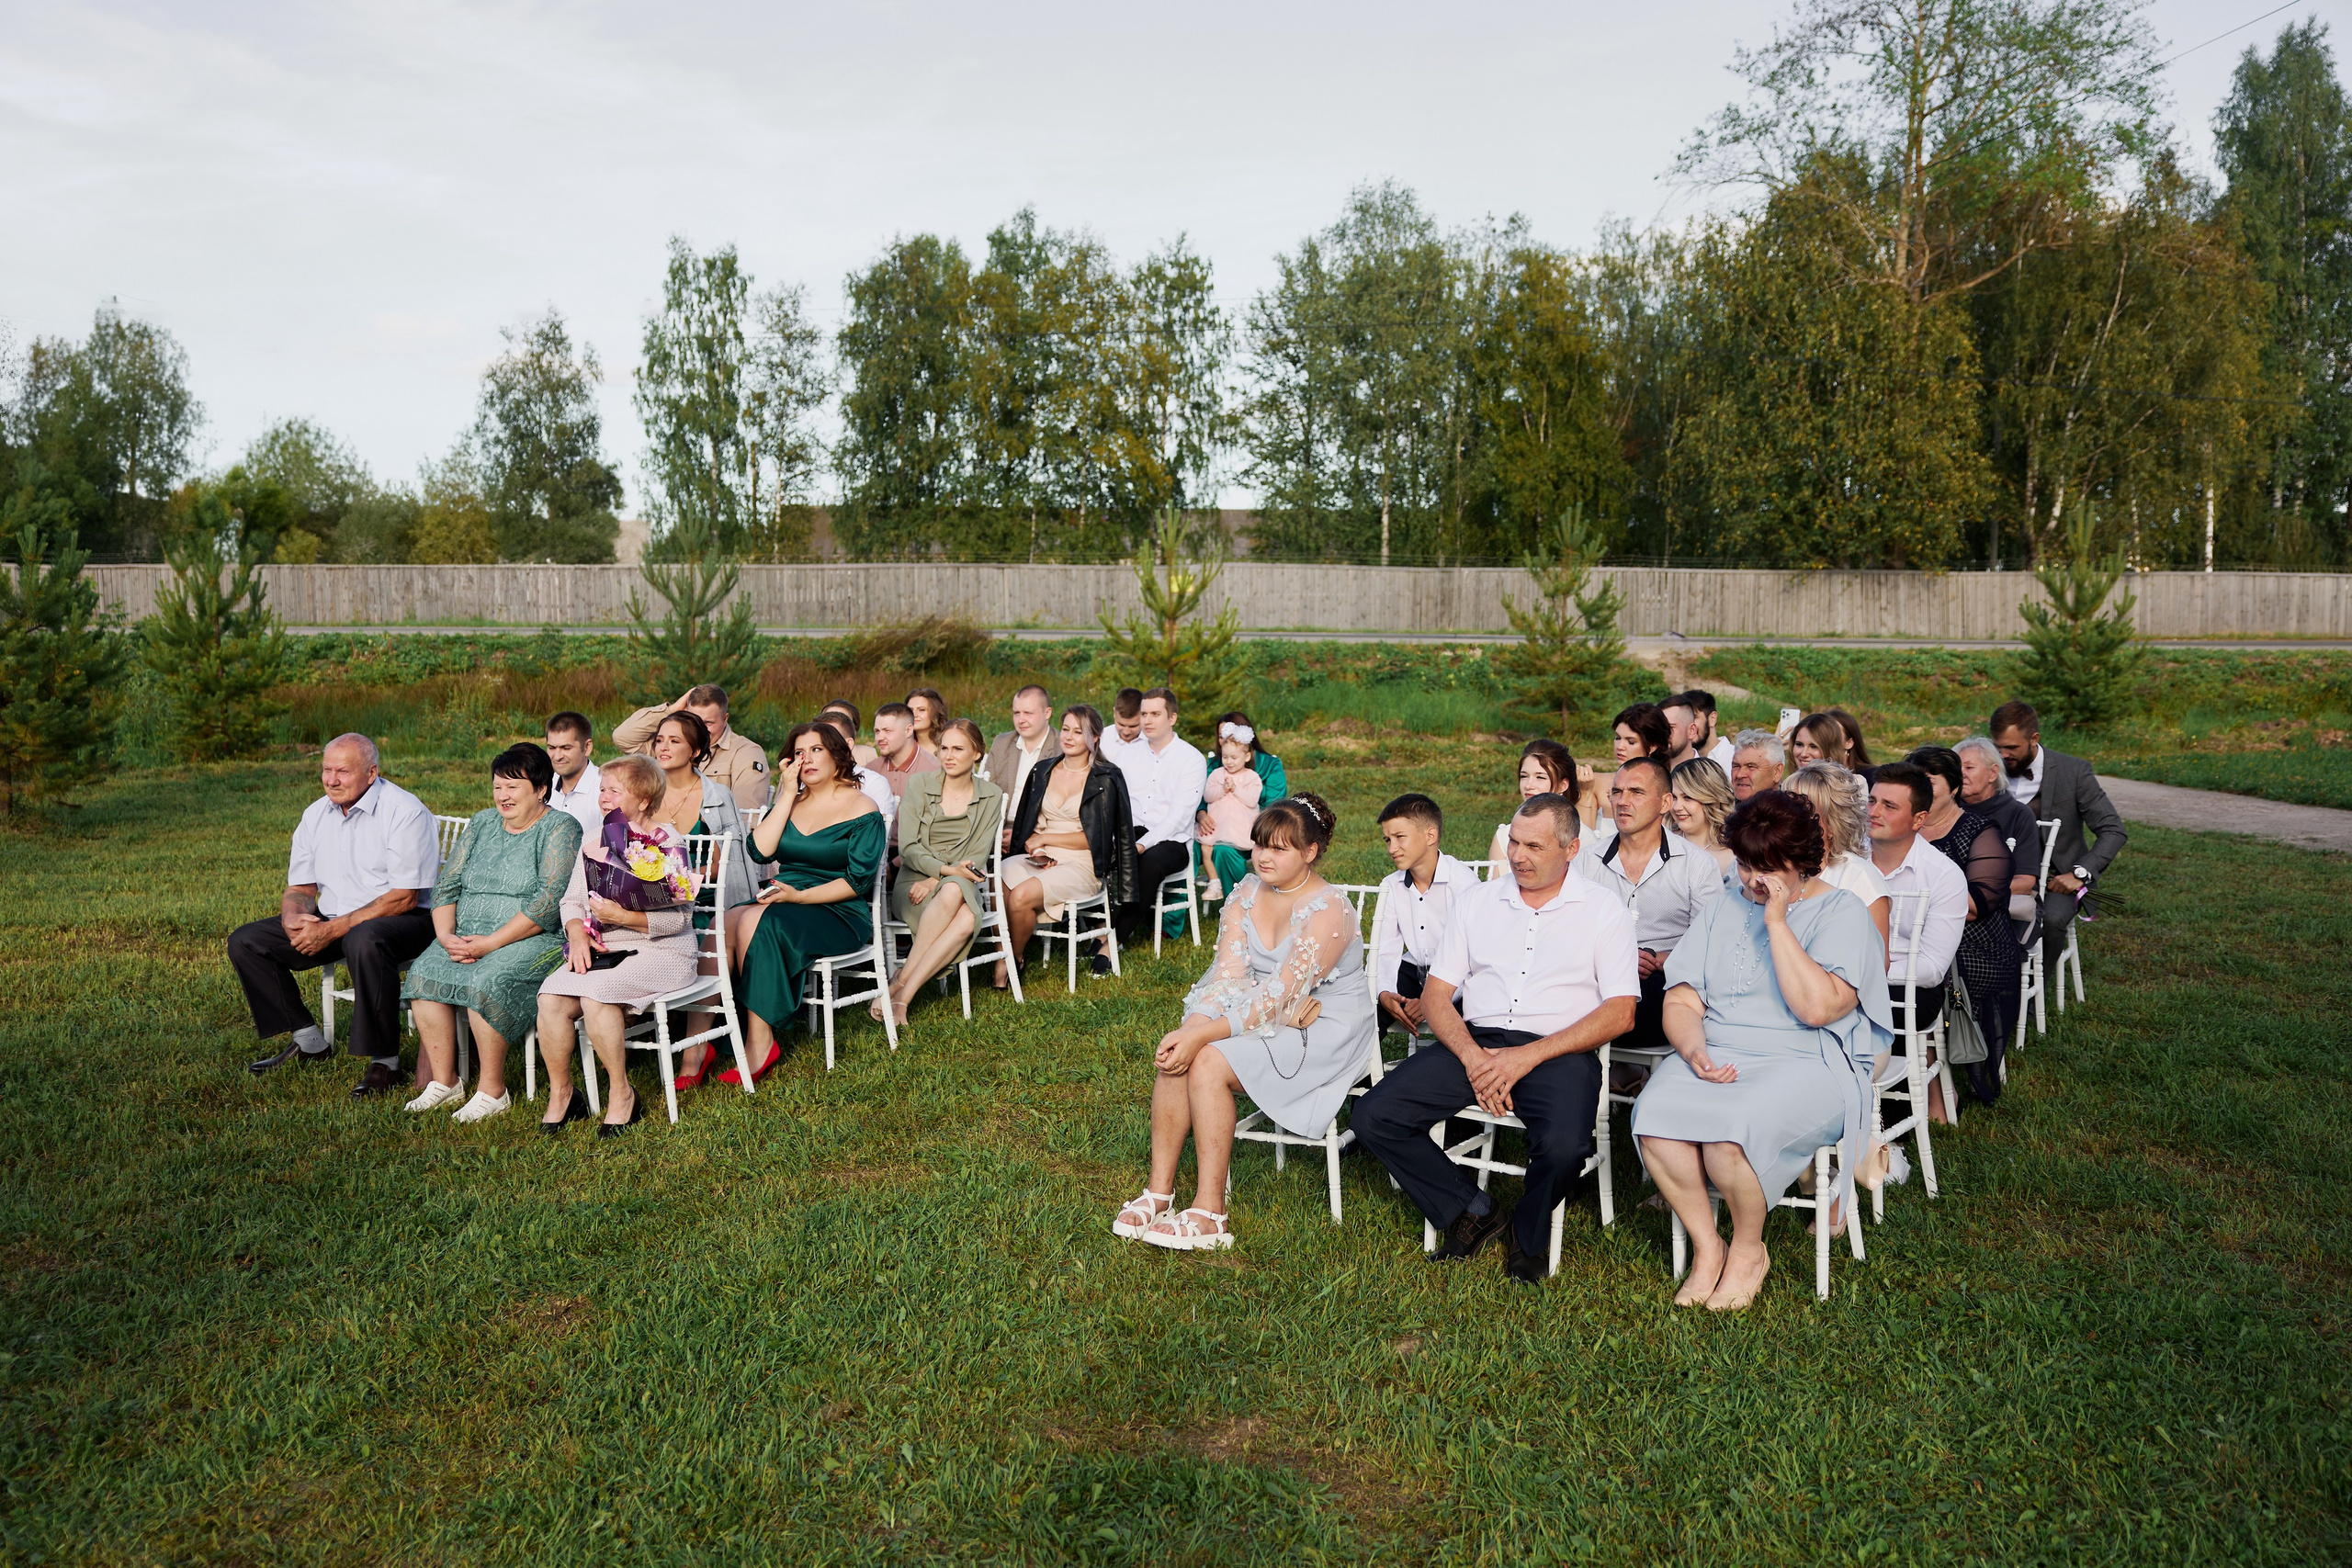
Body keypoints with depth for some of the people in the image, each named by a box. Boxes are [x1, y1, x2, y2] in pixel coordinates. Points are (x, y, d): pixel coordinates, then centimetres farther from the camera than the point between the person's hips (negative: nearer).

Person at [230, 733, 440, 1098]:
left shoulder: (405, 813, -15)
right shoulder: (316, 815, 8)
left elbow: (403, 897, -20)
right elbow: (300, 887, 14)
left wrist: (333, 930, -24)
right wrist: (294, 917, -12)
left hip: (404, 920, -8)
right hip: (331, 921, 8)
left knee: (364, 941, -40)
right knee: (245, 942, -3)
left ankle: (385, 1061, -26)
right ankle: (309, 1041, 7)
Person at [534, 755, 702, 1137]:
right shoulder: (597, 837, 14)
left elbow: (678, 917, -13)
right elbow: (571, 900, 15)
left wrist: (623, 917, -25)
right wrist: (577, 935, -5)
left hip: (660, 952, -6)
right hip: (600, 949, 6)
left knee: (596, 994, -31)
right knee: (551, 997, -21)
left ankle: (621, 1095, -13)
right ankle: (560, 1092, -1)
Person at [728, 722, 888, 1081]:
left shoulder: (862, 811, -1)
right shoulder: (791, 803, 16)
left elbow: (858, 881, -8)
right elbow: (759, 850, -1)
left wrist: (799, 896, -17)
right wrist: (789, 794, 0)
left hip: (840, 914, -5)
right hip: (782, 900, 5)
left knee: (755, 922, -32)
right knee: (723, 924, -25)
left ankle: (760, 1045, -27)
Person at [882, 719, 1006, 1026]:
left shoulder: (991, 797, 7)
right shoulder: (919, 785, 4)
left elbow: (978, 857, 1)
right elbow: (907, 848, -2)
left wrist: (935, 881, -14)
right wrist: (948, 870, -17)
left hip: (961, 885, 1)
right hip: (913, 884, -1)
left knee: (967, 919, -35)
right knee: (953, 893, -37)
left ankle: (902, 988, -33)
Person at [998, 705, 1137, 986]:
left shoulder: (1106, 780, 0)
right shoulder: (1041, 773, 15)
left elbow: (1094, 838, -6)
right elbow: (1026, 826, 16)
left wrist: (1045, 838, -6)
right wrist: (1037, 851, -6)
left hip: (1082, 865, -4)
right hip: (1041, 859, 4)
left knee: (1021, 895, -30)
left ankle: (1013, 960, -5)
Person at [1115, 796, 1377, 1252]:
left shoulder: (1328, 913, -20)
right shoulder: (1247, 893, 2)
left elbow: (1279, 997, -25)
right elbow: (1227, 975, -6)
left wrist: (1202, 1036, -30)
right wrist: (1191, 1028, -24)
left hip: (1320, 1029, -6)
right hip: (1261, 1017, 7)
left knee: (1209, 1063, -26)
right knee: (1177, 1054, -20)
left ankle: (1210, 1215, -20)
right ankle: (1159, 1191, -13)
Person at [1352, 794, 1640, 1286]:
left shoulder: (1603, 911, 5)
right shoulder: (1478, 900, 15)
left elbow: (1620, 1013, -4)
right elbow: (1436, 993, 11)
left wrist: (1528, 1057, -15)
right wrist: (1470, 1055, -9)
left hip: (1558, 1051, -3)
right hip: (1475, 1044, 4)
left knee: (1564, 1146, -34)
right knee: (1373, 1117, -16)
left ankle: (1529, 1233, 1)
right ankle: (1473, 1213, 4)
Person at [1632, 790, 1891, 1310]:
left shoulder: (1841, 912, -1)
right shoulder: (1722, 910, 16)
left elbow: (1817, 1007, -16)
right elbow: (1681, 1000, 10)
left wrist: (1776, 922, -15)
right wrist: (1695, 1051, -11)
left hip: (1807, 1066, -4)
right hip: (1717, 1059, 5)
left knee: (1732, 1129, -34)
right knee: (1654, 1115, -27)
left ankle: (1748, 1250, -4)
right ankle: (1706, 1247, -6)